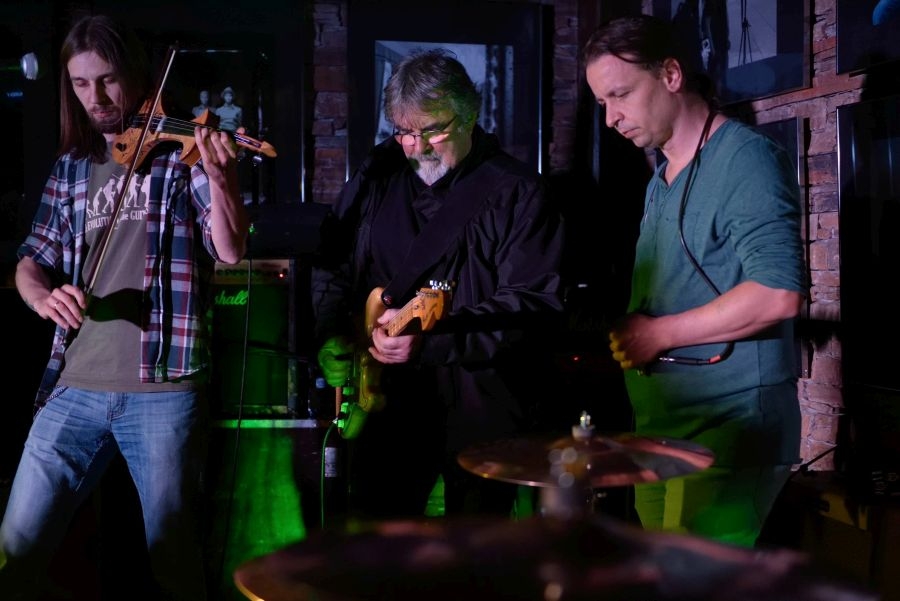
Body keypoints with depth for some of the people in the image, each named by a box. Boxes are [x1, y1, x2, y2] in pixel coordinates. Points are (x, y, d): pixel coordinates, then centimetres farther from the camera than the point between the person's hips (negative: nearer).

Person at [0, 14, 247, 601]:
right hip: (73, 386, 4)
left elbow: (231, 251, -11)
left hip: (164, 386, -4)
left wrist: (219, 177, -29)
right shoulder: (71, 168, 13)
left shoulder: (183, 153, 0)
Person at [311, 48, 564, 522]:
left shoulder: (515, 192, -8)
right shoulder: (378, 174, 8)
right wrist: (332, 336, 0)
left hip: (481, 399, -4)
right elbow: (331, 261, 16)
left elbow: (534, 302, -18)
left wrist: (430, 337, -25)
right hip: (388, 394, 4)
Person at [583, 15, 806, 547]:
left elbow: (778, 294, -22)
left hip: (729, 430, -9)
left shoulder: (747, 159, -12)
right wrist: (623, 338, 5)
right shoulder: (662, 179, 17)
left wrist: (656, 335, -16)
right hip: (664, 429, 9)